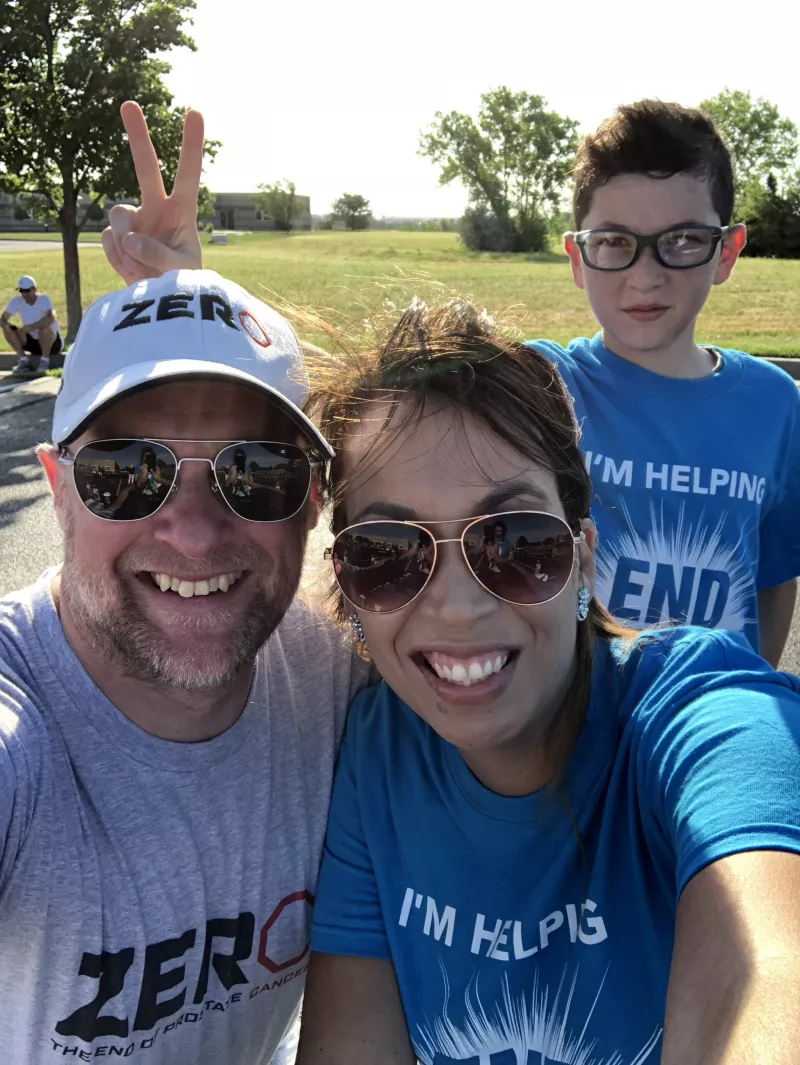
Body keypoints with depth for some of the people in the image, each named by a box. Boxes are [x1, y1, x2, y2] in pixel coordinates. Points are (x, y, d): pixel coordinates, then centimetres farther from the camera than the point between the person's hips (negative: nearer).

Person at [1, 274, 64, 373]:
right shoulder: (16, 301, -5)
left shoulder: (44, 299, -20)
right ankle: (23, 361, -8)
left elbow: (51, 318, -39)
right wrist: (5, 325, -30)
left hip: (53, 343, -5)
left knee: (45, 327, -36)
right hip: (32, 341, 5)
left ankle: (44, 361, -20)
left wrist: (29, 327, -44)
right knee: (8, 330, -14)